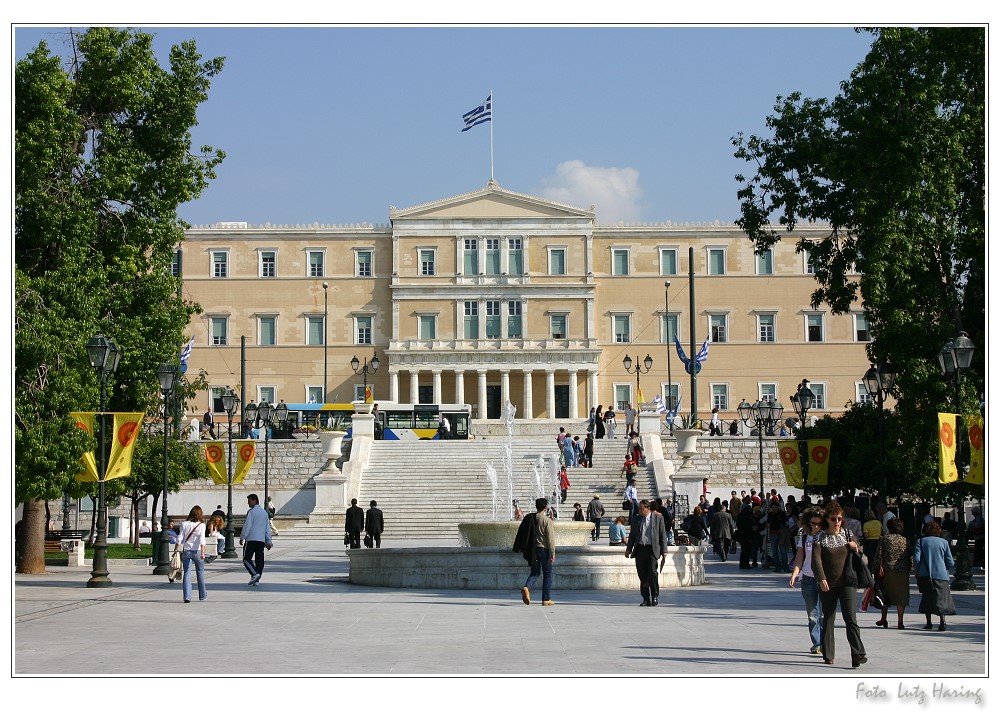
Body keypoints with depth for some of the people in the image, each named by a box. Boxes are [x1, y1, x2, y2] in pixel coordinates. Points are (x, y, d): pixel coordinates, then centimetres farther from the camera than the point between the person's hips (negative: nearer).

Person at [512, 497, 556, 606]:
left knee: (534, 572, 14)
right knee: (547, 574, 7)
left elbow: (522, 535, 9)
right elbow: (550, 538, -15)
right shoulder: (546, 520, -13)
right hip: (544, 549, -5)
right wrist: (552, 553, -10)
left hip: (532, 550, 5)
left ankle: (526, 587, -16)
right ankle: (546, 599, 8)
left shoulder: (528, 519, 3)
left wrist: (523, 549, 19)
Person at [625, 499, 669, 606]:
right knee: (642, 575, 2)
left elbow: (663, 535, 4)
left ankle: (655, 596, -1)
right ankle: (646, 599, 9)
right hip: (640, 549, 4)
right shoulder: (637, 519, 13)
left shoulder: (658, 518, 4)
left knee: (652, 572, -16)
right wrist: (628, 549, 9)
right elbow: (632, 535, 18)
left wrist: (664, 551, -1)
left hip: (652, 550, -4)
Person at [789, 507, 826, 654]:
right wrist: (794, 575, -9)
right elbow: (799, 559, 5)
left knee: (825, 614, -6)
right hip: (808, 580, 2)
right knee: (812, 614, 4)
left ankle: (825, 644, 3)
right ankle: (816, 644, 9)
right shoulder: (804, 538, 8)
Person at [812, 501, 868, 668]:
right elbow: (816, 560, -9)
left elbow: (860, 554, 21)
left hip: (847, 582, 0)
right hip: (828, 584, 0)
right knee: (828, 619, 8)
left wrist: (854, 546, -3)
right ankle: (828, 655, 18)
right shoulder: (820, 537, 1)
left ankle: (858, 654, -19)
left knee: (850, 617, -12)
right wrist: (821, 579, -24)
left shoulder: (847, 534, 9)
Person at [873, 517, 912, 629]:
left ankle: (884, 619, 16)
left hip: (887, 571, -1)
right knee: (901, 596, 4)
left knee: (885, 595, 12)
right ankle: (900, 621, -1)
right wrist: (910, 569, 16)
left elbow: (878, 555, -6)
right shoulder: (905, 541, 7)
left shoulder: (884, 538, -1)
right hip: (903, 572, 1)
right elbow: (911, 557, 7)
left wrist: (877, 569, -2)